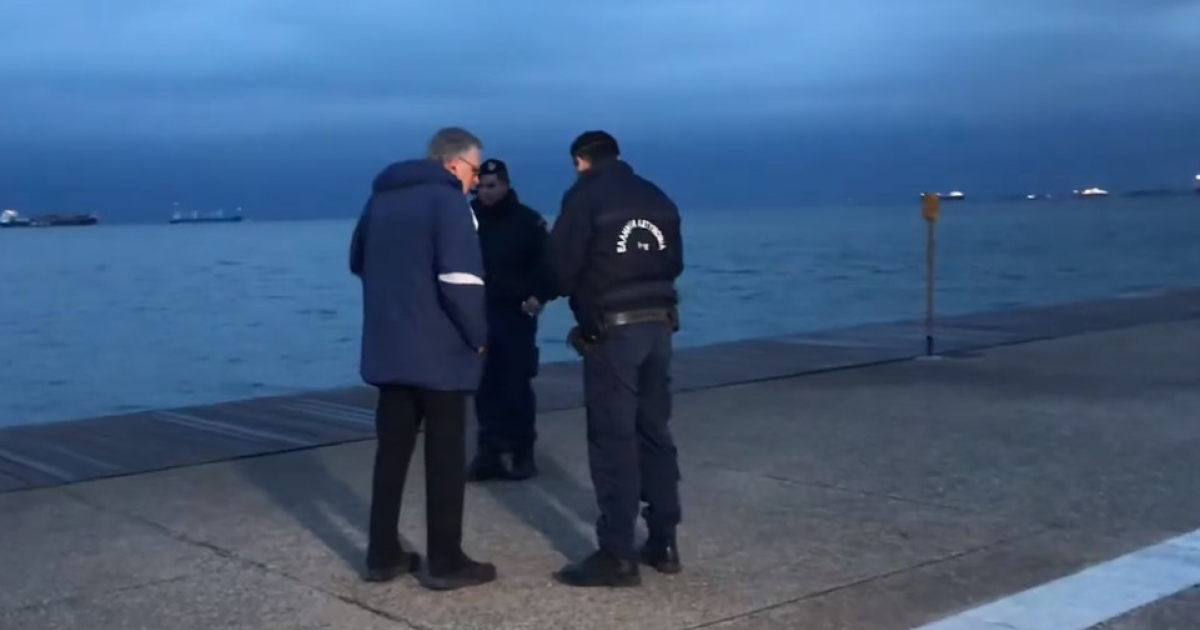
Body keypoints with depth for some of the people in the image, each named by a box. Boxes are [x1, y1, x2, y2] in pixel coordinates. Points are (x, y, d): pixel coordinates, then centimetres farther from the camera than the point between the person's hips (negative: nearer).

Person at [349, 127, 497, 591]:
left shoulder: (382, 198, 14)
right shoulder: (447, 200, -11)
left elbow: (359, 263, 25)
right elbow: (460, 278, -21)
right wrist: (478, 335, -8)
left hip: (387, 349, 7)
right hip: (438, 352, -7)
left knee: (391, 452, 13)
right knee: (446, 456, 1)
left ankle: (383, 555, 17)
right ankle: (445, 563, 6)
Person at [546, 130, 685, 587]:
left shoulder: (584, 196, -5)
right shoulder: (658, 200, 13)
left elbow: (561, 267, -8)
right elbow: (674, 263, 14)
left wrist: (571, 289, 13)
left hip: (612, 330, -6)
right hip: (659, 324, 6)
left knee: (613, 439, -4)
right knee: (654, 432, 13)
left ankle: (618, 556, -3)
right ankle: (663, 544, 18)